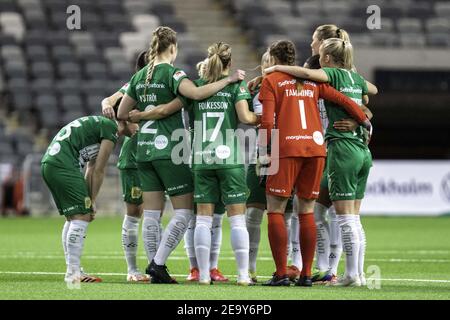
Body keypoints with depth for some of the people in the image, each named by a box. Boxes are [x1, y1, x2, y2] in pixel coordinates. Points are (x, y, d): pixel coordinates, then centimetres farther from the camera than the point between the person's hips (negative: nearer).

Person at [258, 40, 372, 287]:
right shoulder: (312, 80, 17)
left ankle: (281, 274, -6)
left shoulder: (270, 81, 5)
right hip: (315, 146, 4)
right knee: (307, 211, 10)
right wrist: (366, 122, 24)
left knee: (275, 210, 1)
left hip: (287, 148, -4)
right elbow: (344, 100, 13)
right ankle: (306, 274, 7)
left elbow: (267, 120, -6)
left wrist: (266, 150, -2)